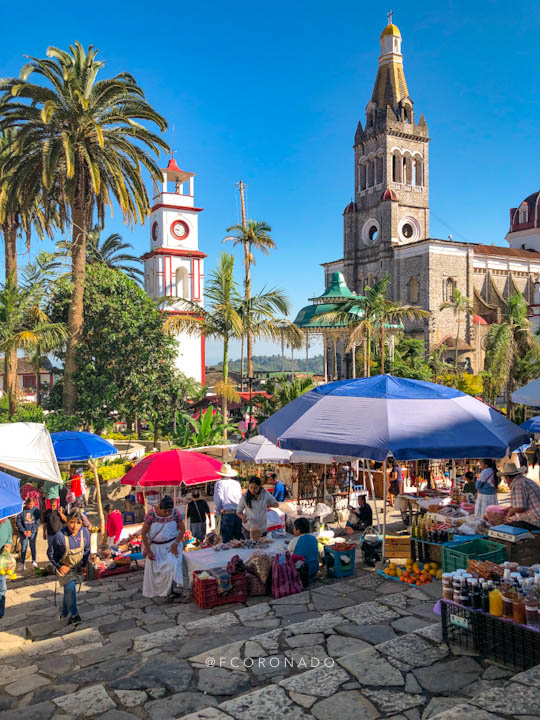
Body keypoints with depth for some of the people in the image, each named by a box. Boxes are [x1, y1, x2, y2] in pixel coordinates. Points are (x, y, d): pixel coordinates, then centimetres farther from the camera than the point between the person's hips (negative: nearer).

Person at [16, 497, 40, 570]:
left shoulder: (36, 510, -5)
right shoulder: (22, 510, -9)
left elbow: (37, 522, -4)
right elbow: (18, 522, -4)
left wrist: (31, 531, -11)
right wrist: (24, 531, -11)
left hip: (33, 531, 1)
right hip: (23, 532, -1)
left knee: (32, 545, 1)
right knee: (24, 547, 1)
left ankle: (34, 561, 15)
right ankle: (22, 563, 10)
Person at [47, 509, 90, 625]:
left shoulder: (85, 533, -15)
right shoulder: (60, 536, -27)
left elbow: (87, 550, 2)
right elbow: (50, 553, -11)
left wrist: (84, 564, -1)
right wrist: (59, 566, -12)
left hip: (77, 567, 4)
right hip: (64, 567, -4)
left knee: (69, 590, 14)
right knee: (70, 588, -18)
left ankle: (64, 613, 36)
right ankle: (73, 615, -3)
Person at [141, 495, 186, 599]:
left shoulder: (175, 512, -17)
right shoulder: (152, 514, -22)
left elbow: (182, 529, -7)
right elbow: (144, 533, -15)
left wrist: (175, 544, -18)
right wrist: (148, 551, -14)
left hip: (171, 545, 0)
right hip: (155, 546, 0)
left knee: (170, 565, -18)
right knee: (153, 570, 8)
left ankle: (168, 590, 0)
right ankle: (153, 591, 32)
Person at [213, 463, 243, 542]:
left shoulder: (219, 483, 6)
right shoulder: (237, 483, 18)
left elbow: (218, 499, -5)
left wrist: (217, 512, 4)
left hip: (226, 514, -4)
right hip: (239, 514, 4)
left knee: (227, 540, -2)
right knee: (239, 539, 9)